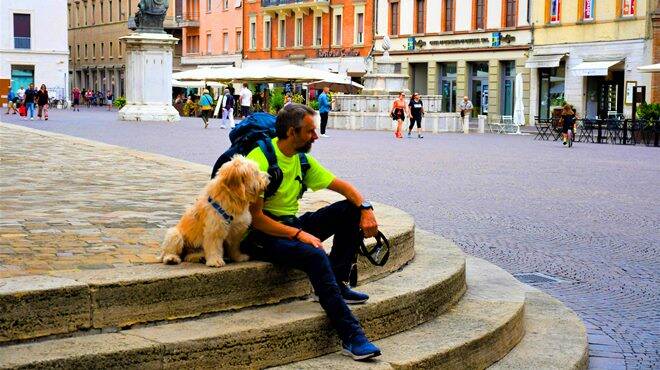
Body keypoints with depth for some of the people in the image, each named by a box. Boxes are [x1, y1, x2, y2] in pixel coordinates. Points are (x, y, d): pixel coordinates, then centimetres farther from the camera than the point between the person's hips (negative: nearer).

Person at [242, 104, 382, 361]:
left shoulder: (302, 158, 8)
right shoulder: (260, 160, -17)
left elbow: (341, 186, 13)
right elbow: (254, 217, -22)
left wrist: (366, 209, -7)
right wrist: (298, 234, -28)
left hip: (293, 224, 8)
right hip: (262, 234, -8)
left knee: (350, 209, -4)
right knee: (315, 255, -34)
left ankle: (337, 283, -7)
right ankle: (351, 337, -34)